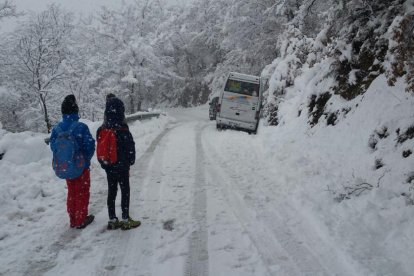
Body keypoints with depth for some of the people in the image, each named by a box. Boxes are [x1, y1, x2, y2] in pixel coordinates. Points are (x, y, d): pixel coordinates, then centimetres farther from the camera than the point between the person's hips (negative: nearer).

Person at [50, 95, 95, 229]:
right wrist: (86, 158, 4)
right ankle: (81, 220, 17)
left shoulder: (57, 128, -5)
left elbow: (53, 146, 3)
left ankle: (73, 220, 26)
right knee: (82, 193, 10)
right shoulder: (81, 127, -19)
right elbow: (90, 146, -16)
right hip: (82, 166, -5)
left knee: (71, 192, 18)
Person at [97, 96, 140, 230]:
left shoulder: (101, 130, -3)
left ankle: (112, 220, 22)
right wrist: (131, 161, 4)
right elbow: (130, 148, -14)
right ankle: (126, 220, 14)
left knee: (111, 191, 14)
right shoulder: (123, 130, -21)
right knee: (125, 191, 7)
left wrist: (104, 163, 16)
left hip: (108, 167, 6)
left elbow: (101, 148, 5)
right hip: (122, 166, -5)